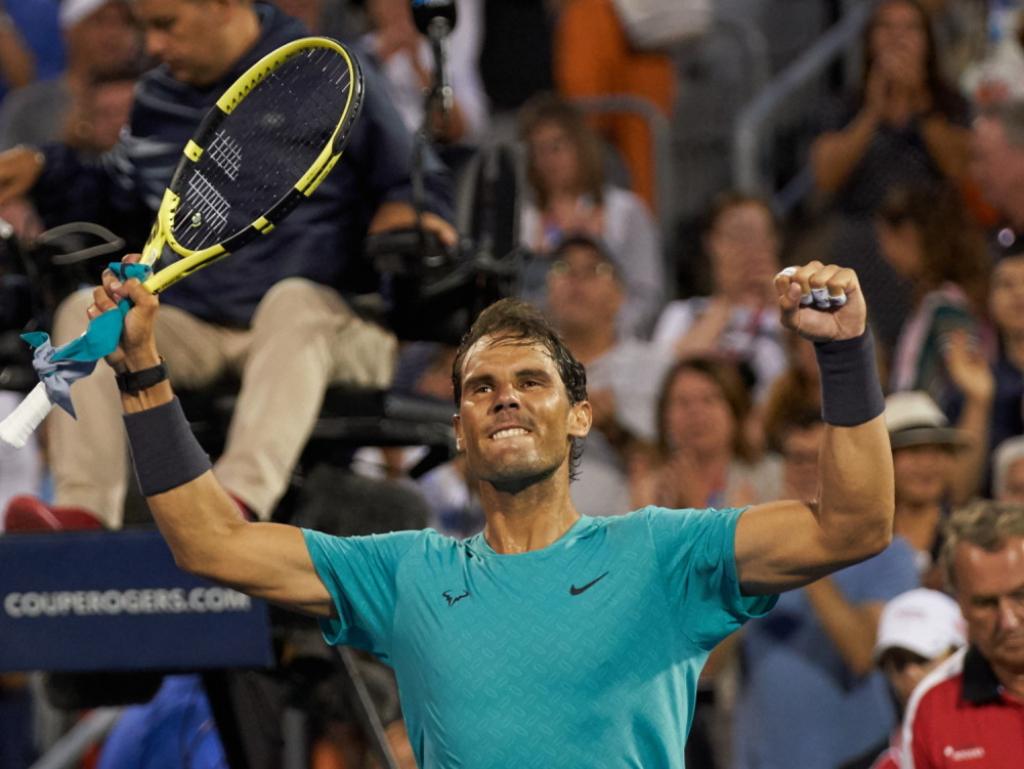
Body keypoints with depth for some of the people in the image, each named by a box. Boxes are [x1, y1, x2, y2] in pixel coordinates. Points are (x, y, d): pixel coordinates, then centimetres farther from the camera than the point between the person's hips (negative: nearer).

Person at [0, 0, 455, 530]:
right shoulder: (159, 99, 17)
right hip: (192, 333, 5)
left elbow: (418, 183, 6)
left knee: (294, 301, -39)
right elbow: (115, 200, 32)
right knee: (86, 311, -20)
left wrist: (399, 219, -16)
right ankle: (82, 509, -35)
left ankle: (243, 496, -58)